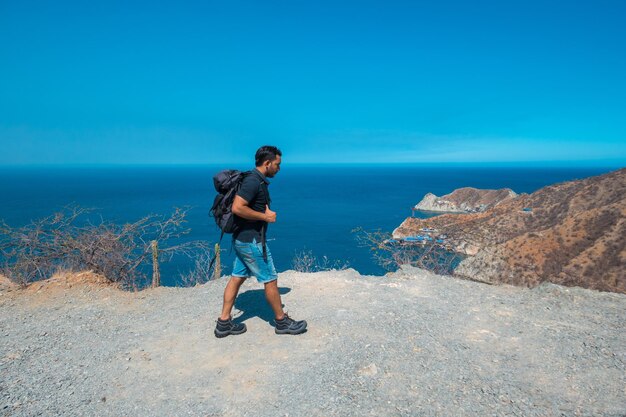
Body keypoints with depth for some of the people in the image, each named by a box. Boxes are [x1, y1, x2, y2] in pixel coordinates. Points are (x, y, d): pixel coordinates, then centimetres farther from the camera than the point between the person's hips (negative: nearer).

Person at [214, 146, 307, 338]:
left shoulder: (257, 181, 12)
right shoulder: (253, 181, -20)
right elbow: (237, 208, -28)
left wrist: (267, 212, 6)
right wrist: (265, 216, -20)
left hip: (242, 239, 10)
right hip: (251, 241, -10)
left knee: (237, 278, 12)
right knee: (270, 280, 2)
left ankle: (224, 322, 20)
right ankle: (282, 321, 17)